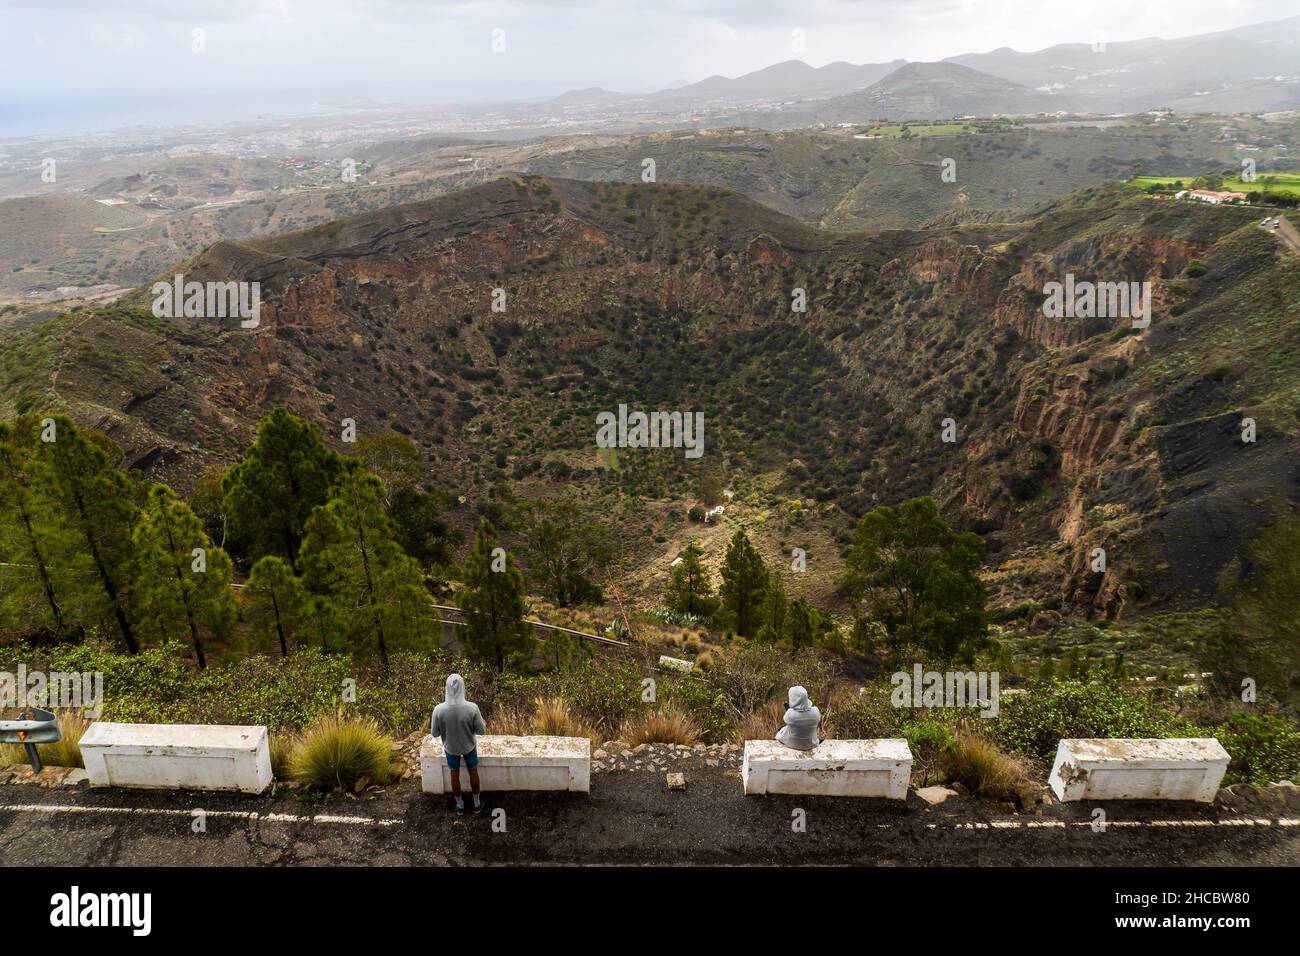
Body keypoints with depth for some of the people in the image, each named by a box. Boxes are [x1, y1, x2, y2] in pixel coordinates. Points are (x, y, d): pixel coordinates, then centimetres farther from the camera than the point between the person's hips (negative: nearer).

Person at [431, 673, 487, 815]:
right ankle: (477, 803, 43)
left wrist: (431, 725, 8)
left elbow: (435, 733, -14)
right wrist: (483, 724, 5)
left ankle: (460, 805, 44)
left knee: (454, 775, 25)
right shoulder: (472, 708, -31)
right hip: (469, 747, 0)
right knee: (473, 772, 25)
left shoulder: (439, 709, -30)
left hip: (451, 748, 1)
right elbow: (481, 730, -17)